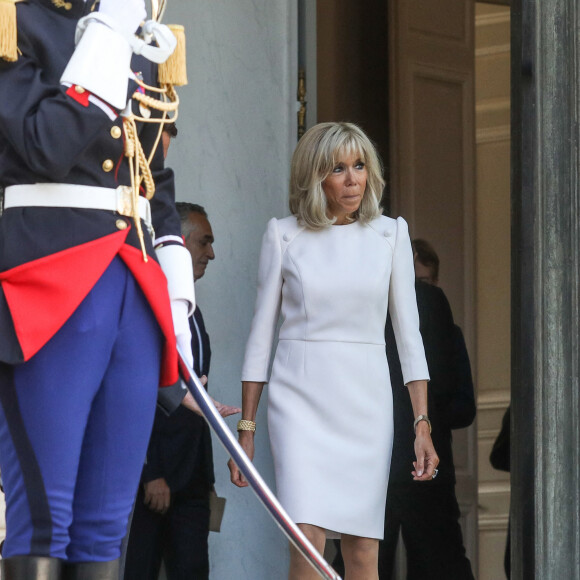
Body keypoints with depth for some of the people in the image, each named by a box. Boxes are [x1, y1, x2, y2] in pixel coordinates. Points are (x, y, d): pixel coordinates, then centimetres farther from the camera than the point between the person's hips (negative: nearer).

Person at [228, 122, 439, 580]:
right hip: (300, 396, -2)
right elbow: (261, 334, 7)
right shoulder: (284, 235, 4)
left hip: (366, 399, 2)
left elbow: (409, 332, 7)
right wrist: (246, 428, 4)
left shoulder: (390, 234, 7)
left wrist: (423, 424, 0)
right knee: (308, 541, -15)